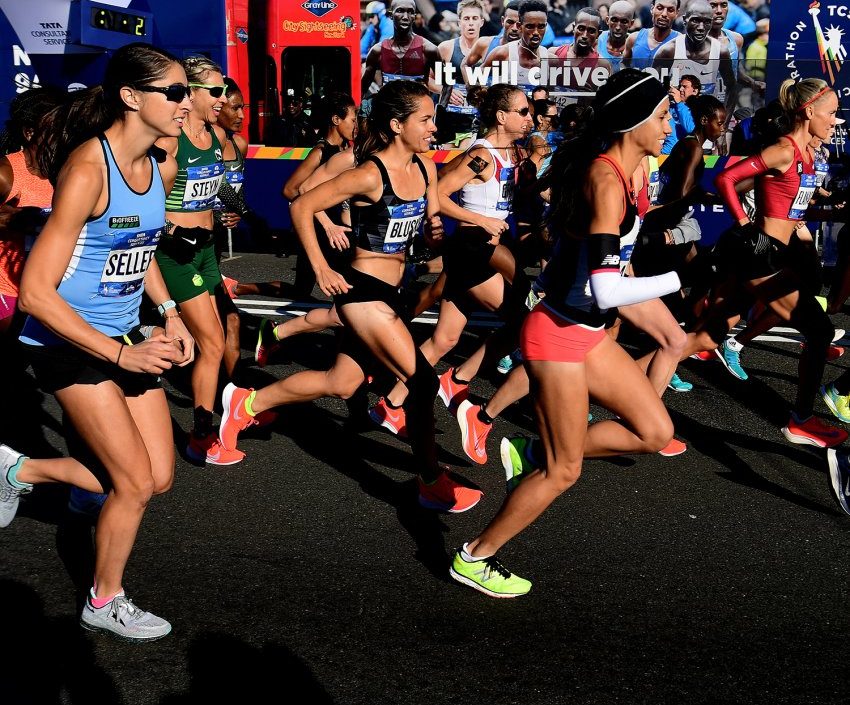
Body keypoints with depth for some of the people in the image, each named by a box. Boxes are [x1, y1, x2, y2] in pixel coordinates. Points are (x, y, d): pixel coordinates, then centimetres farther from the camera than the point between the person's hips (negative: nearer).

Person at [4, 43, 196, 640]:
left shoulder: (162, 167, 0)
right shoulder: (88, 169, -24)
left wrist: (169, 314, 6)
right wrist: (121, 355, -24)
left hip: (128, 337, 8)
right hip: (68, 343, -8)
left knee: (159, 478, 9)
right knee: (136, 483, -3)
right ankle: (104, 603, 22)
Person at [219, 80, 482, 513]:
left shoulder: (425, 168, 2)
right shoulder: (370, 175, -20)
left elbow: (430, 217, 16)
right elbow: (302, 207, -16)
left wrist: (435, 226, -8)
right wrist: (321, 270, -14)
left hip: (388, 291, 9)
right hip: (362, 290, -9)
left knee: (341, 384, 18)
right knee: (422, 380, -10)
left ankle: (247, 403, 34)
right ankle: (432, 483, 4)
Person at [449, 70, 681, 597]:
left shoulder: (610, 170, 5)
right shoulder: (606, 181, -24)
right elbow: (606, 291, -31)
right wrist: (676, 281, -21)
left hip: (585, 332, 9)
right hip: (560, 335, -9)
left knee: (656, 432, 9)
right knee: (564, 473, 3)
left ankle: (539, 453, 20)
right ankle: (474, 558, 19)